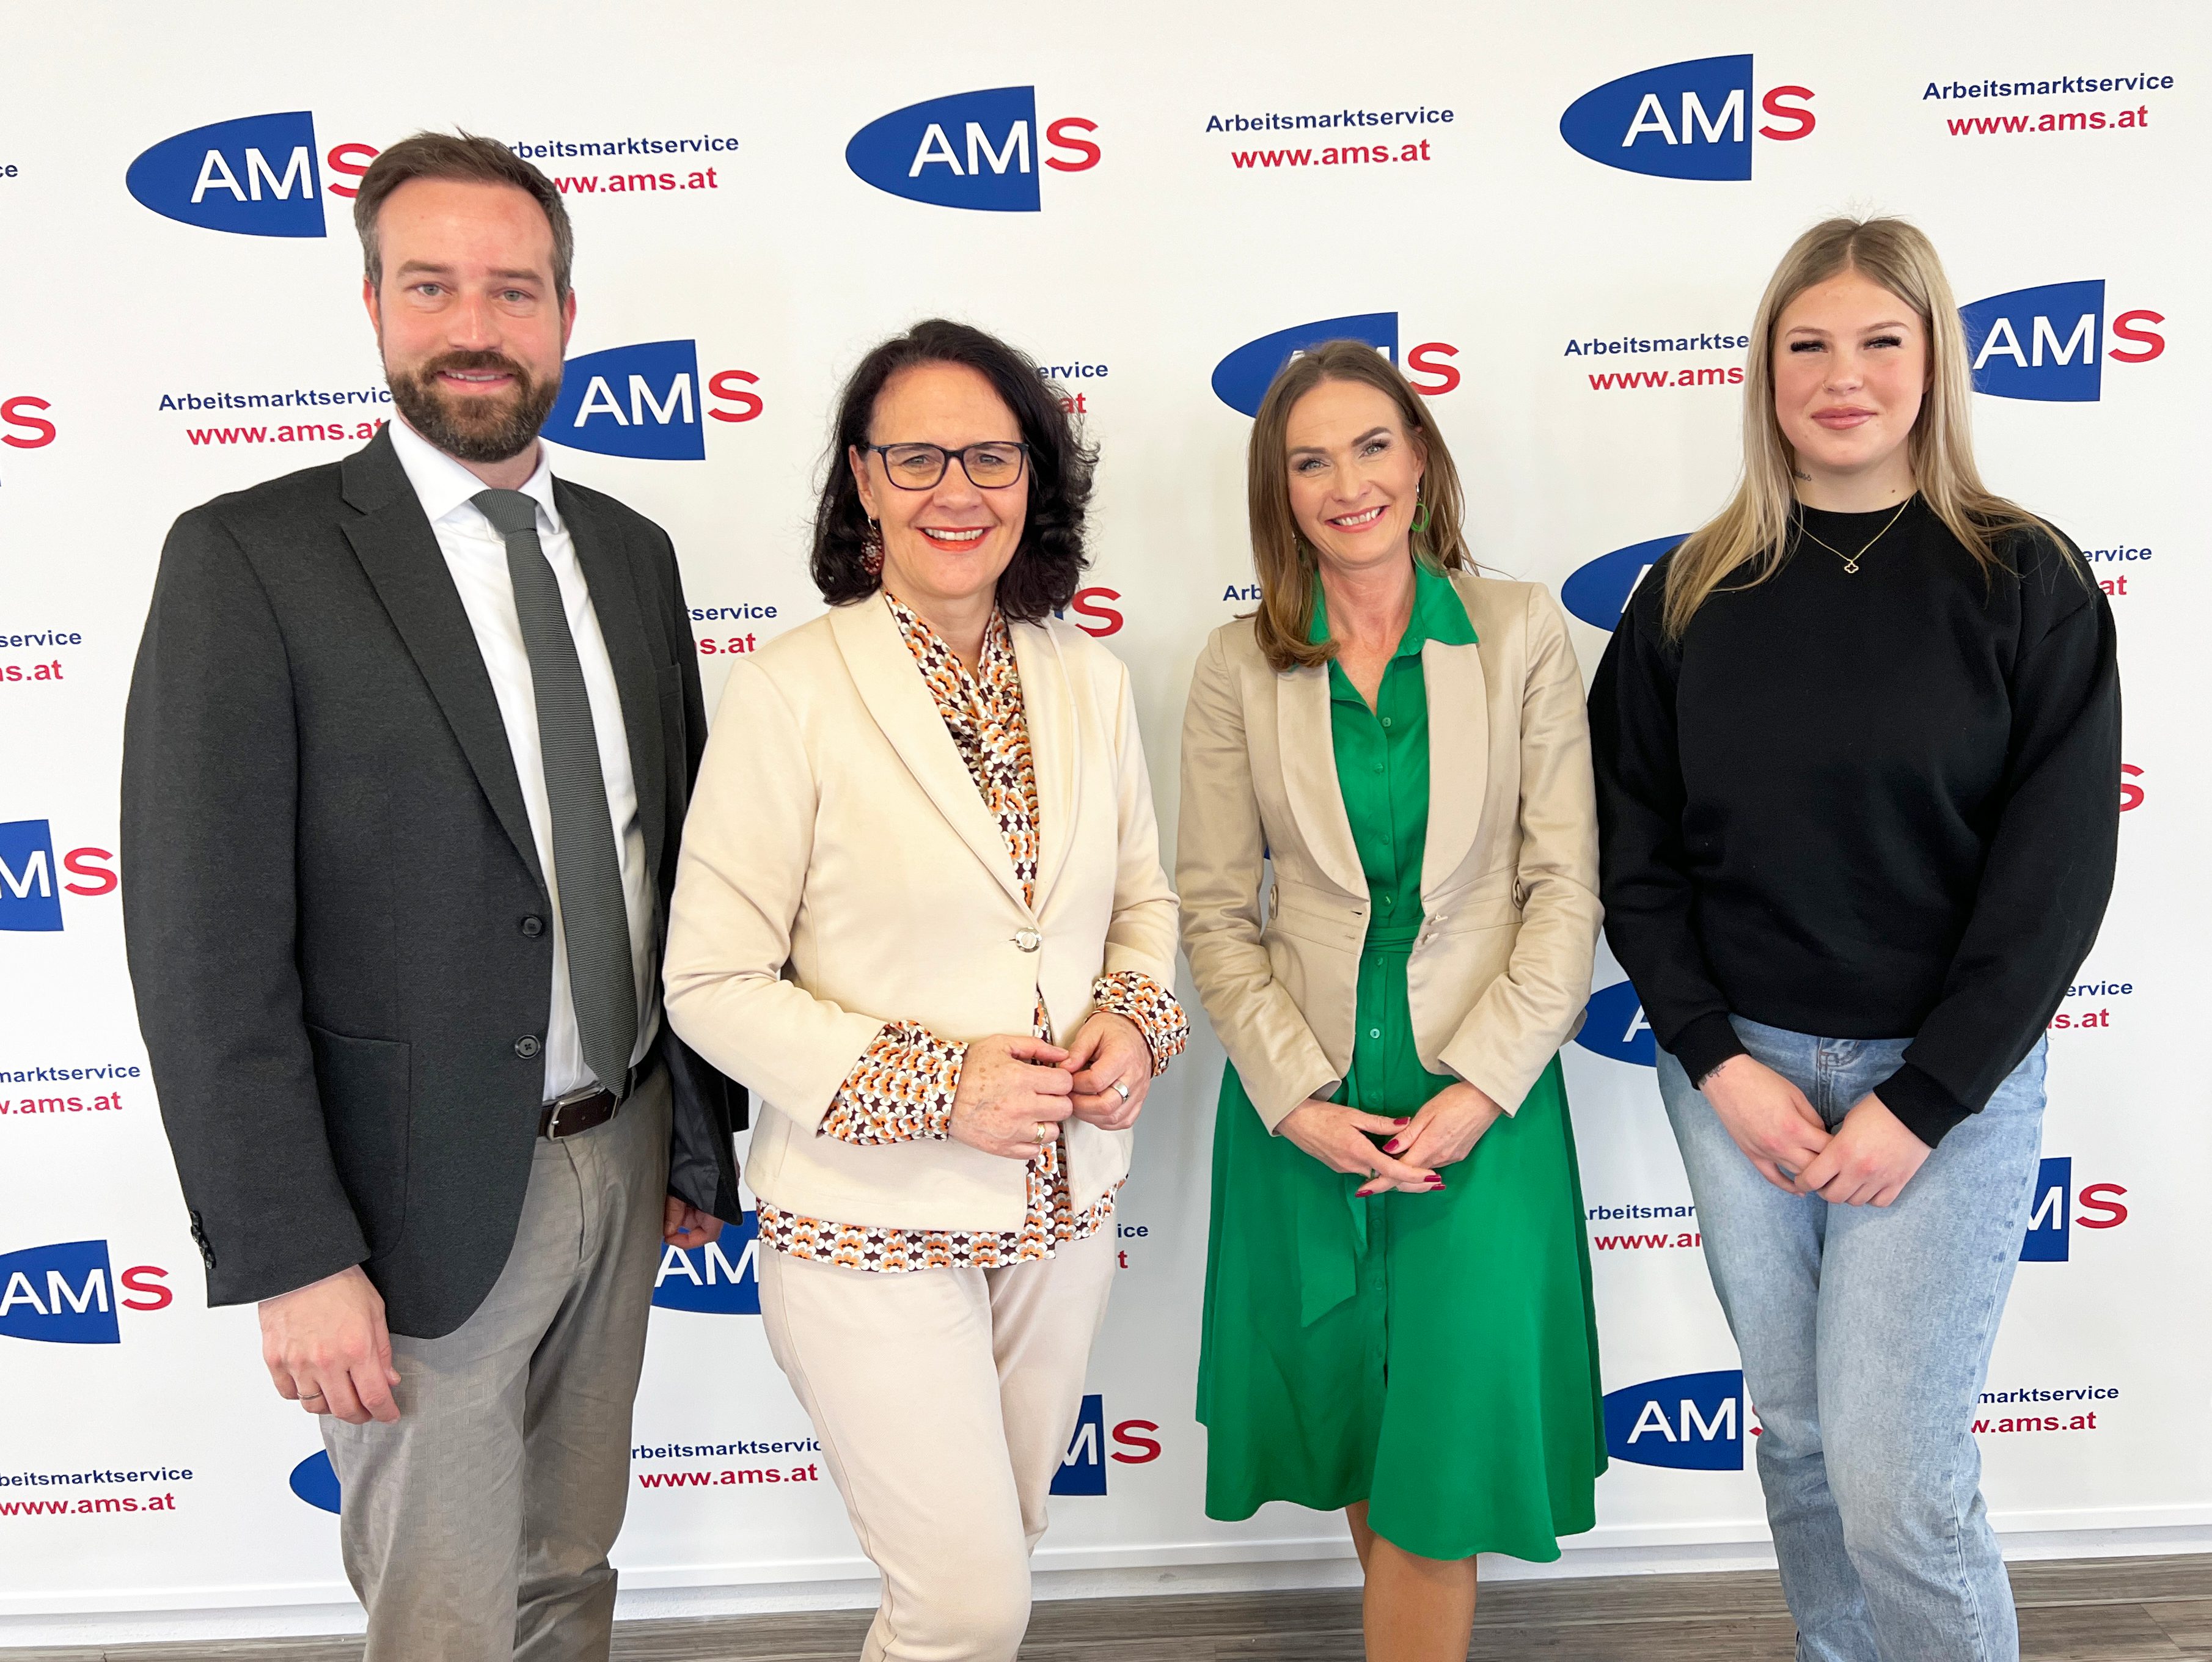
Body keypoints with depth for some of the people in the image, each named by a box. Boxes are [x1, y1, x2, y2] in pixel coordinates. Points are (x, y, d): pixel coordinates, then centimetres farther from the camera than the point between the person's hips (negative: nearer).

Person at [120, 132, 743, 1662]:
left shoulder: (629, 551, 6)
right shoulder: (251, 560, -12)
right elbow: (205, 944, -14)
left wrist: (700, 1133, 10)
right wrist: (291, 1258, -16)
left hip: (622, 1161, 5)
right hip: (426, 1196, -5)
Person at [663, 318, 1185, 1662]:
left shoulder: (1090, 681, 2)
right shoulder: (792, 693, -14)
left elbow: (1143, 897, 13)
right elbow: (713, 983, -12)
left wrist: (1133, 1019, -7)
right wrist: (929, 1085, -20)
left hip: (1064, 1204, 5)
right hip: (873, 1218, -5)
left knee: (1001, 1543, 22)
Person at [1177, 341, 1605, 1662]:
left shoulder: (1524, 634, -1)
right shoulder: (1238, 670, 1)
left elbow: (1566, 887, -4)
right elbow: (1215, 911, -1)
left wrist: (1477, 1086, -12)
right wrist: (1297, 1095, -10)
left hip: (1481, 1102, -1)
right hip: (1300, 1110, 2)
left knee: (1449, 1444, 1)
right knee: (1353, 1429, 16)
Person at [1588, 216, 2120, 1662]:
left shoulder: (2025, 582, -3)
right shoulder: (1692, 594, 3)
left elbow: (2056, 872, -6)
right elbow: (1635, 852, 2)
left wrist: (1921, 1101, -11)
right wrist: (1719, 1061, -7)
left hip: (1947, 1080, -2)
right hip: (1737, 1066, 3)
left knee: (1894, 1474, -3)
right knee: (1797, 1434, 14)